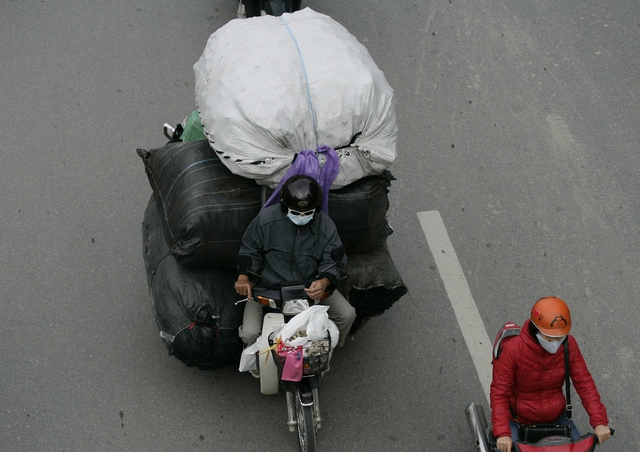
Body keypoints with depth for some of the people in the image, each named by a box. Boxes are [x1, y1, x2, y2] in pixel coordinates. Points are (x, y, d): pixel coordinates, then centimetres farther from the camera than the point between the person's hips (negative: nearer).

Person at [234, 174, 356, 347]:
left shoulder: (326, 226, -12)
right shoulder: (266, 218, -13)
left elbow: (335, 262, -9)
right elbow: (249, 249, 2)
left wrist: (324, 282, -32)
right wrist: (243, 276, -15)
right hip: (268, 286, -1)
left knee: (347, 315, -12)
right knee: (249, 333, -19)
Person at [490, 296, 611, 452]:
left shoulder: (569, 345, -13)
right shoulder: (513, 350, -23)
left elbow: (584, 383, -9)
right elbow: (499, 392, -21)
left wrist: (599, 422, -19)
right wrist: (502, 433, -32)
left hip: (556, 418, 3)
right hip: (519, 421, -3)